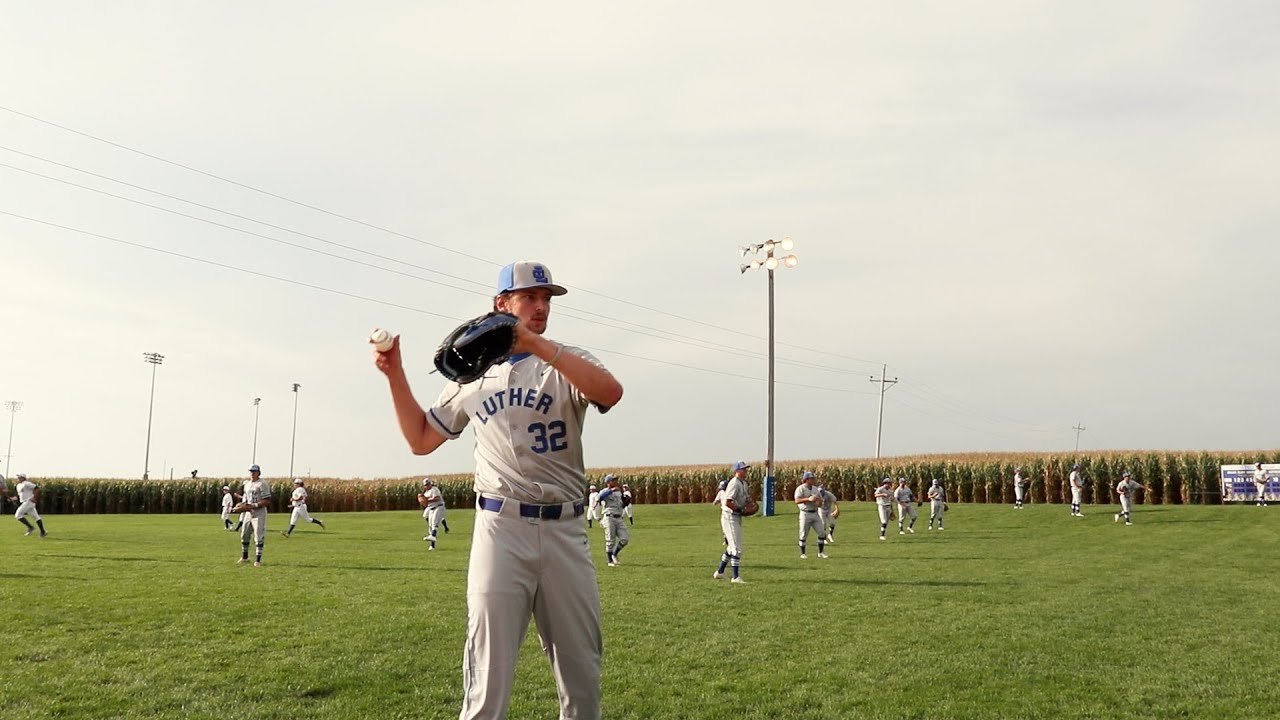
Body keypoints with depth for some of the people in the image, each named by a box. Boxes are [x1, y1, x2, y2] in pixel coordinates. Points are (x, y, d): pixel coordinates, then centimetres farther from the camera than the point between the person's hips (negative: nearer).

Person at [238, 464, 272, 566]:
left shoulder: (262, 484, -11)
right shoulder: (247, 484, 13)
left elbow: (267, 501, -15)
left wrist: (254, 505, -22)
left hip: (259, 513, -8)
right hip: (248, 513, 8)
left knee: (258, 537, -6)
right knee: (244, 535, 13)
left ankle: (258, 560, -1)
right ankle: (244, 557, 28)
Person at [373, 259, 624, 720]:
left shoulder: (566, 362, 5)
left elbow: (610, 392, -18)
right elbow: (421, 440, 18)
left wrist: (536, 344, -23)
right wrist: (395, 374, 8)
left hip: (565, 531, 0)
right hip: (501, 528, 0)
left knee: (582, 674, 9)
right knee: (490, 677, -3)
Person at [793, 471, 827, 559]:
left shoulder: (815, 489, 12)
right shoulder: (800, 488, -8)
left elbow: (820, 500, 16)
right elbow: (797, 501, -21)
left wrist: (819, 502, -9)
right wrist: (808, 499, -30)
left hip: (815, 513, 6)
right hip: (805, 514, -6)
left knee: (822, 533, 2)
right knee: (804, 535, 0)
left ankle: (821, 552, 14)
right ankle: (802, 553, 10)